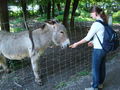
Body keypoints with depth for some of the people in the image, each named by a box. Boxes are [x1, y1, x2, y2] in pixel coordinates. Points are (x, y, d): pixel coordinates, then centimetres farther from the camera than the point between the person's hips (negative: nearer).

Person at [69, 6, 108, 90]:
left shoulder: (96, 24, -21)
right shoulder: (104, 22, 4)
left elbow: (87, 38, -18)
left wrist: (77, 44, -8)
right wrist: (94, 41, 17)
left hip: (98, 50, -8)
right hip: (104, 48, 8)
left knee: (95, 69, 7)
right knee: (102, 67, 20)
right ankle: (100, 83, 38)